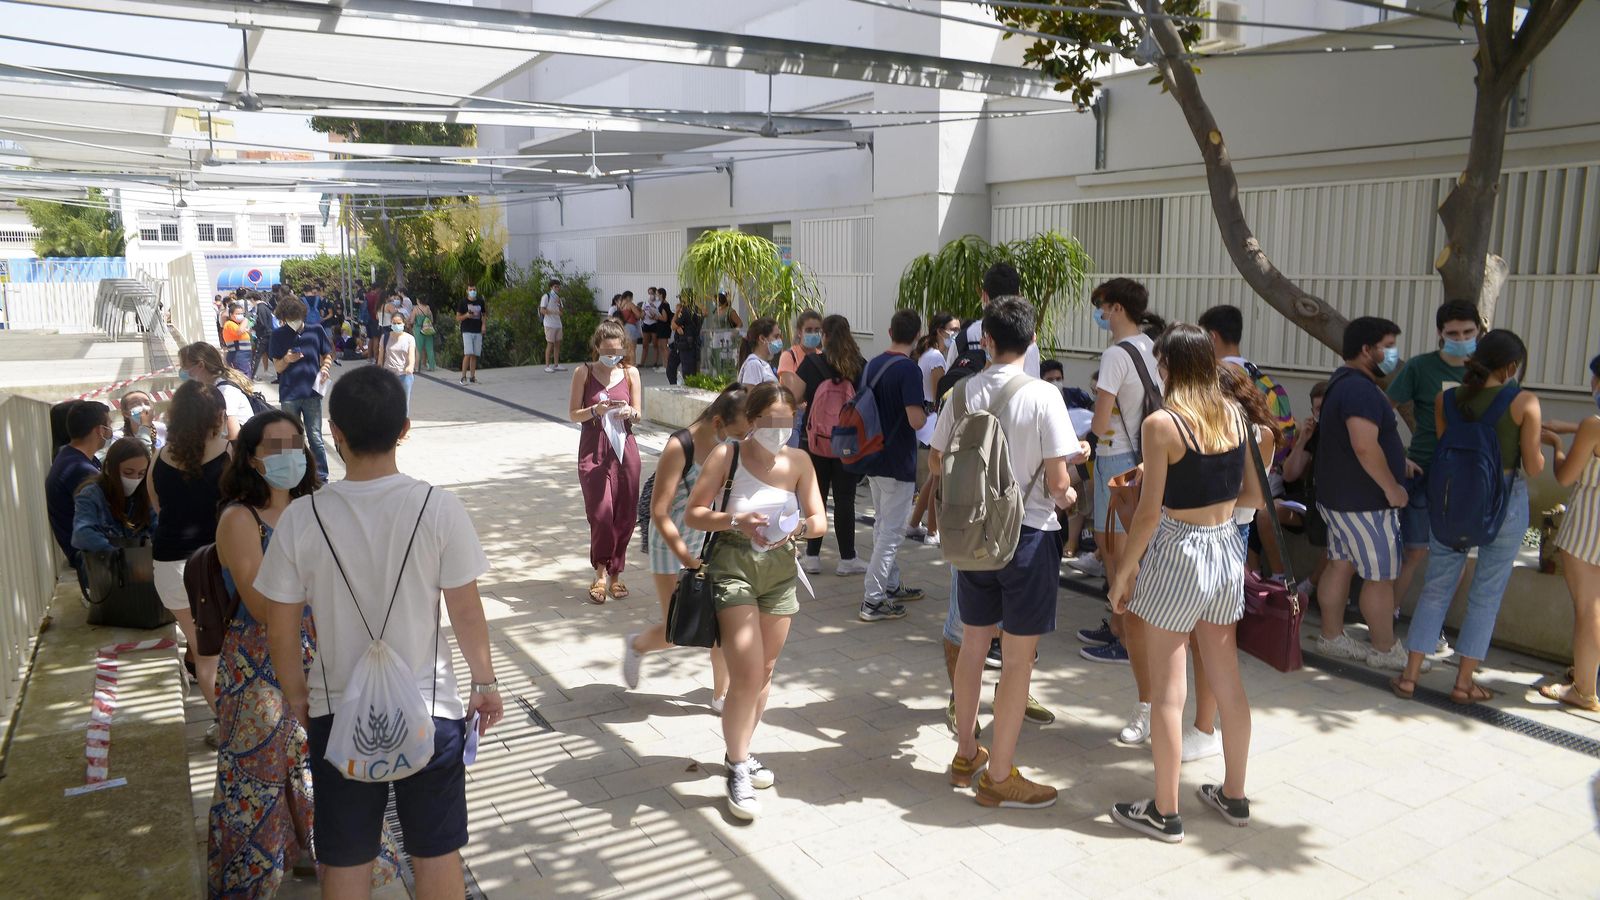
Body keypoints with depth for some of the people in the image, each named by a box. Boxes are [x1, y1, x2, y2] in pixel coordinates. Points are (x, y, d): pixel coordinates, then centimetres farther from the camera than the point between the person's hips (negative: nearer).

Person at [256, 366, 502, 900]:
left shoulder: (301, 518, -12)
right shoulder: (439, 509, -16)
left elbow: (281, 631, -4)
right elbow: (467, 613, -8)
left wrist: (296, 696, 14)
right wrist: (486, 682, 8)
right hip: (430, 710, -1)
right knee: (438, 855, 17)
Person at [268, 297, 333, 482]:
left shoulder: (315, 331, 1)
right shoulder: (278, 335, 2)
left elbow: (327, 355, 11)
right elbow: (277, 367, 4)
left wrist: (325, 368, -9)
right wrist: (287, 360, -18)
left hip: (312, 392, -1)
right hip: (289, 395, 1)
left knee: (315, 437, 1)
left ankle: (322, 478, 9)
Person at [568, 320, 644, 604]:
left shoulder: (630, 373, 6)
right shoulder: (584, 372, 0)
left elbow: (638, 414, 9)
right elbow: (573, 413, 1)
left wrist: (628, 412, -14)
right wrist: (596, 411, -18)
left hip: (624, 448, 2)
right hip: (593, 450, -2)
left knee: (625, 515, 4)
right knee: (601, 512, -10)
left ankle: (615, 573, 21)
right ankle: (601, 573, 9)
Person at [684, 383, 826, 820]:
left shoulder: (798, 461, -1)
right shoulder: (726, 455, -9)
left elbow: (820, 520, 0)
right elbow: (693, 514, -9)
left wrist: (799, 527, -23)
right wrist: (735, 521, -26)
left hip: (780, 568, 4)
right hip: (733, 565, -4)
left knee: (765, 673, 15)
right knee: (747, 676, -11)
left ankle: (740, 752, 37)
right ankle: (738, 771, 8)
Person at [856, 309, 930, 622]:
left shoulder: (871, 365, 6)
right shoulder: (909, 369, -18)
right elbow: (915, 420, -24)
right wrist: (927, 413, -3)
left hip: (873, 459, 8)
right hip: (897, 462, -8)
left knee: (883, 525, 19)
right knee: (892, 531, -1)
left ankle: (891, 586, 31)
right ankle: (872, 601, 0)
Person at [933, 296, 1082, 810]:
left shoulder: (964, 392, -2)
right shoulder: (1043, 396, -15)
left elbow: (937, 460, 7)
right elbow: (1057, 482, -16)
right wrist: (1065, 496, 6)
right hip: (1028, 533, -5)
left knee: (973, 645, 18)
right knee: (1019, 658, 6)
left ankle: (966, 755, 33)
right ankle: (998, 776, 15)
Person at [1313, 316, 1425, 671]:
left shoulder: (1344, 383, 13)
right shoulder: (1361, 390, -22)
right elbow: (1365, 447, -31)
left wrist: (1398, 460, 19)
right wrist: (1392, 488, -21)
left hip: (1338, 495, 10)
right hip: (1363, 502, -10)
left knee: (1340, 565, 15)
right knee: (1380, 576, 1)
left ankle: (1331, 638, 23)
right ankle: (1385, 650, 13)